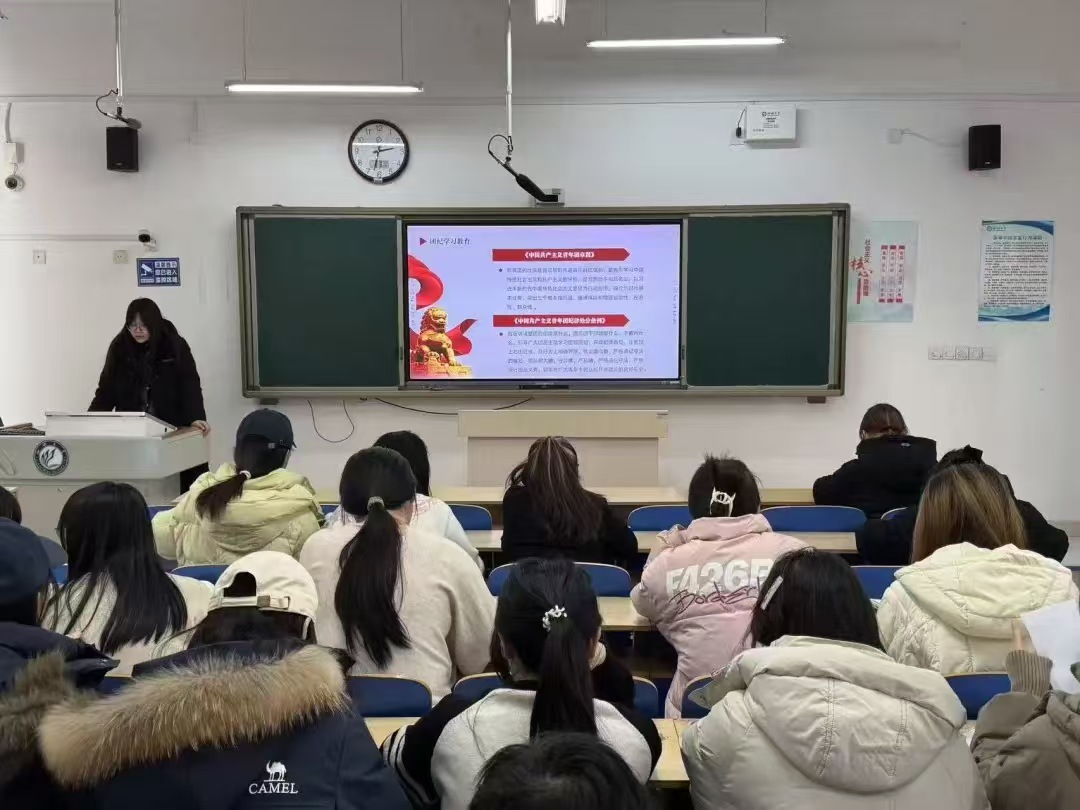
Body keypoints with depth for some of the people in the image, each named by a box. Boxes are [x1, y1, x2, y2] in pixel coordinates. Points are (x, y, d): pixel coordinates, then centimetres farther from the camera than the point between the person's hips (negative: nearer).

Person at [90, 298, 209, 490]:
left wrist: (196, 418, -24)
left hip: (172, 429, -2)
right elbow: (106, 388, 5)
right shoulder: (119, 348, 5)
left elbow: (189, 386, -8)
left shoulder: (176, 346, -2)